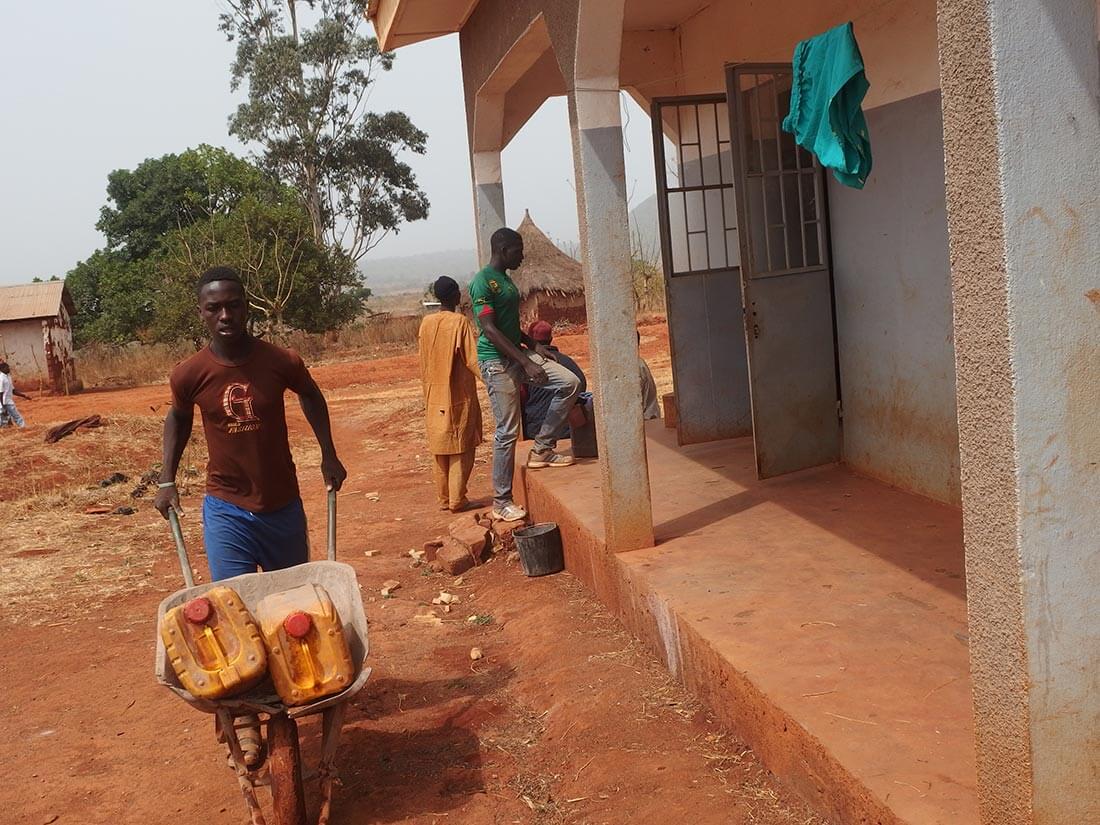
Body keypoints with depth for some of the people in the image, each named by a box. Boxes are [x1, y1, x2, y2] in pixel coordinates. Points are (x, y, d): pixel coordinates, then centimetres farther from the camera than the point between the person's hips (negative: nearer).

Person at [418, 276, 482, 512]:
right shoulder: (460, 322, -13)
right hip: (459, 397, -5)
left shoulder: (426, 323, 4)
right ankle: (457, 500, 0)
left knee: (441, 449, 12)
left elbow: (423, 365, 10)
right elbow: (473, 360, -16)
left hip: (435, 398, 5)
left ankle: (444, 499, 18)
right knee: (461, 450, 2)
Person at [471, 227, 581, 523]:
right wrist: (526, 363, -26)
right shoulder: (482, 282, -15)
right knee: (507, 431, -5)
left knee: (570, 383, -1)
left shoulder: (505, 280, 14)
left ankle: (542, 449, 9)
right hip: (497, 362, -9)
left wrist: (534, 346, 9)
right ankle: (501, 501, 5)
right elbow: (490, 330, -22)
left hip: (517, 354, 9)